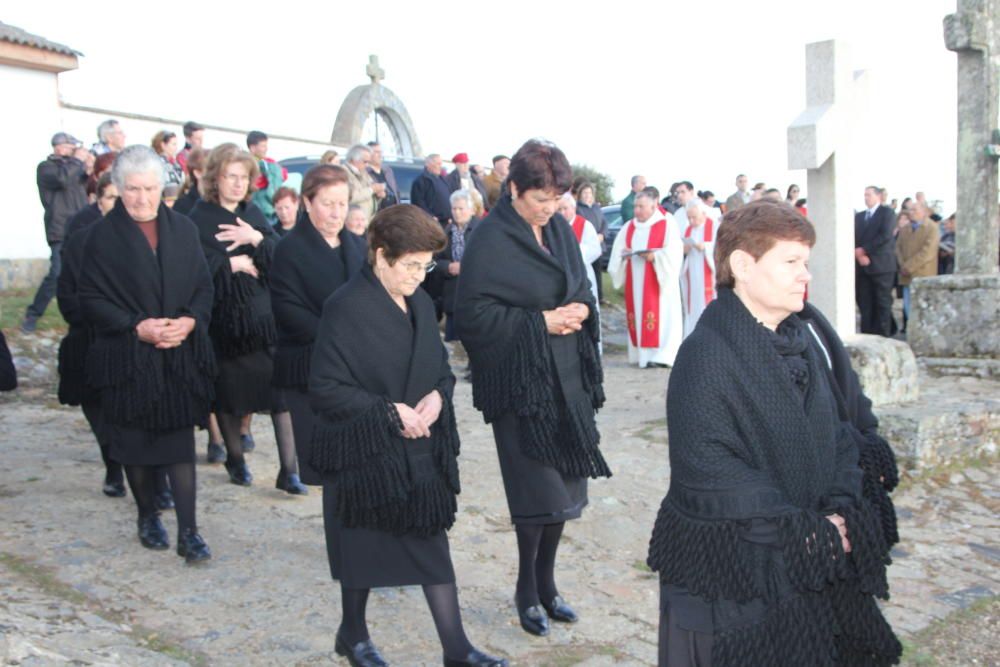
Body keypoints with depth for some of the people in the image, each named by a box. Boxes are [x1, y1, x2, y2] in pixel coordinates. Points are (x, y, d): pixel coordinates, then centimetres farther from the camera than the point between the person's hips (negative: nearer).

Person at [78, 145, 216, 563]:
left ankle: (188, 532, 2)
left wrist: (191, 320, -11)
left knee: (180, 442, -1)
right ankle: (147, 517, 29)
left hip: (180, 357, 1)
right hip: (127, 359, -1)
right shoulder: (102, 236, -4)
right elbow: (90, 298, -5)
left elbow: (203, 286, 7)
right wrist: (137, 327, -16)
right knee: (135, 442, 9)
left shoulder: (183, 230, 5)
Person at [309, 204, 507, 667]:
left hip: (421, 451, 6)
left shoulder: (420, 304, 5)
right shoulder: (345, 309, -16)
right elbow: (325, 389, -17)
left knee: (433, 544, 7)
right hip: (365, 453, -6)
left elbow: (441, 367, 14)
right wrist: (390, 411, -21)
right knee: (364, 549, 10)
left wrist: (438, 395, -9)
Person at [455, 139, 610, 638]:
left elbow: (582, 288, 18)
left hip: (568, 377, 6)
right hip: (520, 382, -6)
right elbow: (473, 314, -14)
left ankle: (545, 583, 27)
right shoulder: (490, 240, -11)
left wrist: (581, 309, -5)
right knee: (537, 489, -2)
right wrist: (539, 322, -18)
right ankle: (527, 591, 18)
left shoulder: (560, 230, 9)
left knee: (563, 484, 11)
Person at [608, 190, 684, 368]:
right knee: (638, 314, 5)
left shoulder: (667, 224, -2)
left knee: (660, 316, -10)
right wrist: (624, 252, -8)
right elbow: (618, 249, 13)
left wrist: (654, 256, -24)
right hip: (635, 282, 6)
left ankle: (661, 355, -11)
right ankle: (642, 354, 10)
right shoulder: (629, 226, 15)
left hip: (658, 279, -6)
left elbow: (673, 252, -10)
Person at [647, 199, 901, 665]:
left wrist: (841, 508, -8)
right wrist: (803, 531, -19)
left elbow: (849, 421, 6)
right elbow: (709, 470, -21)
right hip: (736, 563, -6)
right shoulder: (707, 356, -16)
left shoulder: (812, 332, 3)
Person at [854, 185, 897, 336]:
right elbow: (854, 238, 9)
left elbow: (885, 236, -12)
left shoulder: (887, 213, 2)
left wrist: (864, 249, -13)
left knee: (882, 302, -2)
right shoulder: (858, 216, 18)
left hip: (881, 264, -5)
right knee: (864, 303, 2)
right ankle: (866, 335, 6)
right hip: (862, 266, 5)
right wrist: (859, 254, -10)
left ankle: (882, 335, 1)